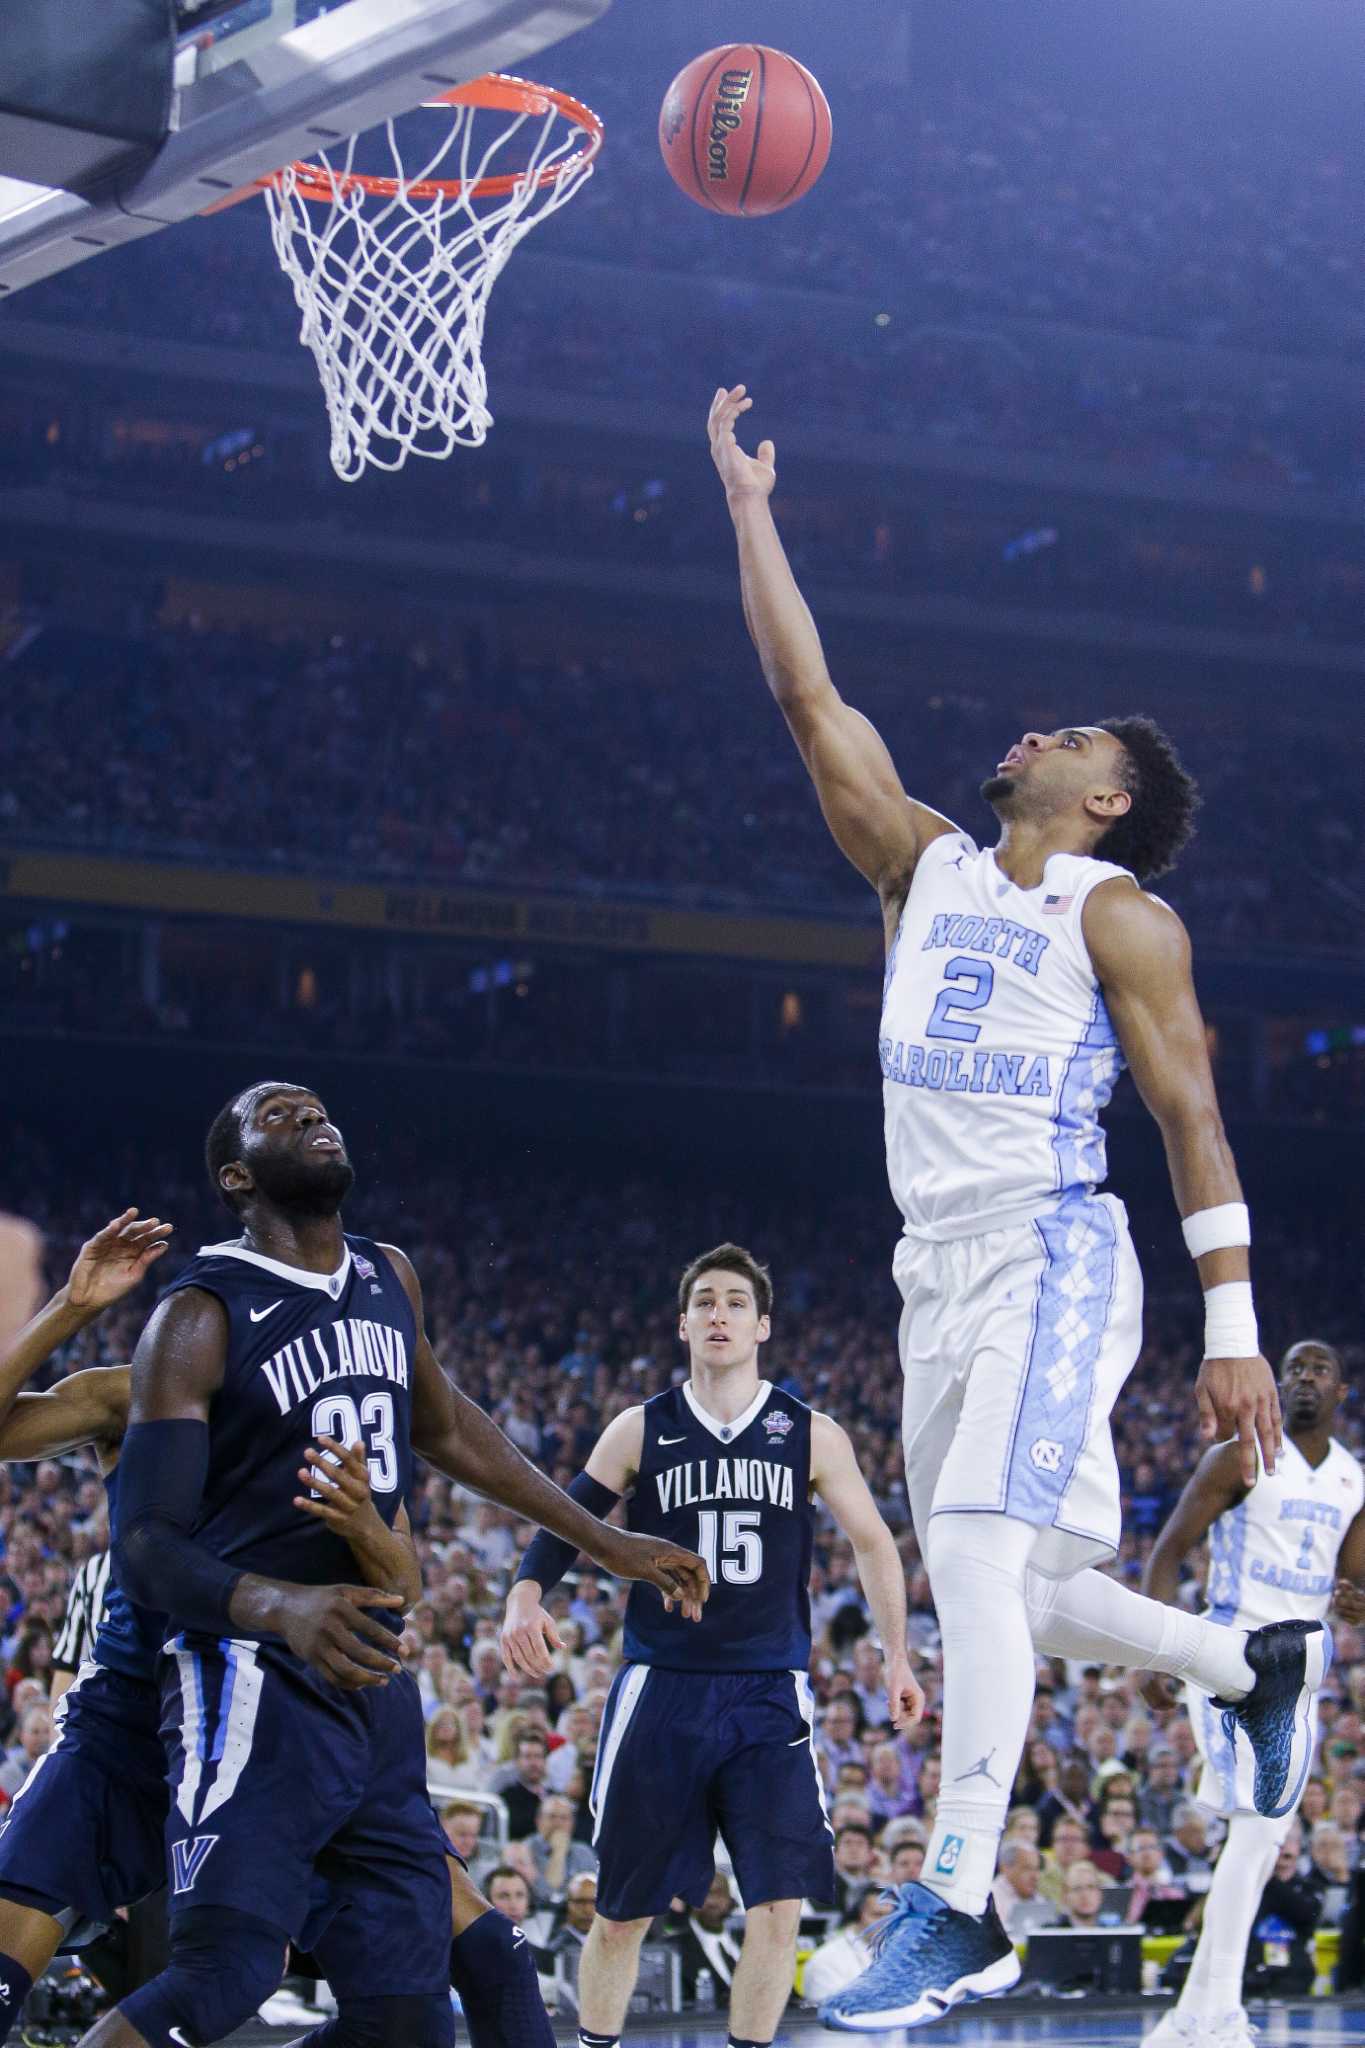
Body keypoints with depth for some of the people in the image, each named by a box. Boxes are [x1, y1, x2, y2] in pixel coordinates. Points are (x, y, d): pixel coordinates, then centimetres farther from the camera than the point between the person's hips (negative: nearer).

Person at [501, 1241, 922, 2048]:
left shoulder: (812, 1436, 4)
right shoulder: (640, 1431, 4)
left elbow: (873, 1542, 11)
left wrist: (897, 1659, 5)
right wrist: (526, 1595, -16)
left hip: (769, 1694, 0)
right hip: (661, 1691, 0)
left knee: (780, 1907, -9)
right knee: (622, 1912, 5)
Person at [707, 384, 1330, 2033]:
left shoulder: (1118, 915, 0)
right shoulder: (924, 866, 17)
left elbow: (1192, 1118, -4)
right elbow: (809, 698, 15)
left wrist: (1235, 1329, -10)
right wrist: (747, 505, 14)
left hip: (1053, 1258, -7)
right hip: (938, 1265, 7)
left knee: (981, 1553, -21)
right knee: (1006, 1591, 12)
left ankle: (955, 1908, -22)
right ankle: (1265, 1665, 36)